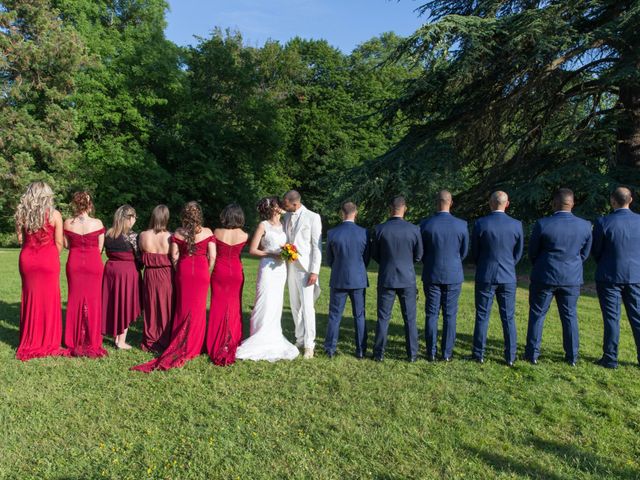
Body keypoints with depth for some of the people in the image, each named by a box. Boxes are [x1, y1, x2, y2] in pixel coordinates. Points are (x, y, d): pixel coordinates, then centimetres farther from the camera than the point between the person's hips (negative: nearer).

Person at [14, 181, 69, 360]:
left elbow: (20, 239, 4)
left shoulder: (22, 213, 4)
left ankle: (30, 343, 18)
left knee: (30, 300, 11)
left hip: (27, 260, 3)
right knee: (49, 301, 5)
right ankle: (49, 343, 11)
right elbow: (59, 243, -5)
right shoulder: (54, 214, -5)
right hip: (48, 260, -3)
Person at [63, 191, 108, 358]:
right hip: (93, 263, -2)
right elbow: (100, 247, -3)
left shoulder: (68, 223, -5)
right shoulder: (97, 223, -10)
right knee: (92, 302, 6)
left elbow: (66, 245, 5)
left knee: (75, 301, 11)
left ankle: (75, 342, 18)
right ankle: (92, 343, 12)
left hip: (74, 263, 2)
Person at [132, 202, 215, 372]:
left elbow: (174, 257, -2)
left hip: (183, 270, 2)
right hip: (201, 270, -2)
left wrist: (179, 271, 12)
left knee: (182, 307, 12)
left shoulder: (178, 233, 0)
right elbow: (212, 257, -7)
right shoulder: (207, 232, -5)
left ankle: (179, 345, 18)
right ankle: (192, 347, 15)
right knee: (198, 308, 8)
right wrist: (208, 273, 5)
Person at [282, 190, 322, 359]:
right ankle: (300, 339, 22)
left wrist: (315, 271, -14)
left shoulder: (313, 217, -8)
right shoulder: (287, 217, 10)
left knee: (307, 307, -7)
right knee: (295, 306, 11)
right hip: (290, 267, 6)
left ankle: (309, 345, 0)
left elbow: (317, 246, -9)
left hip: (305, 268, -6)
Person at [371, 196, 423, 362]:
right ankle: (412, 354, 16)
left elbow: (374, 255, 2)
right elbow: (418, 256, 2)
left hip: (386, 278, 0)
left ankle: (379, 353, 13)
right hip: (407, 279, 0)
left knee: (383, 317, 8)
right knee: (410, 318, 10)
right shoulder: (414, 230, -8)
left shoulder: (380, 229, -8)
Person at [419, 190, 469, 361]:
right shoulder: (461, 225, -7)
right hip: (453, 276, 0)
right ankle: (447, 353, 14)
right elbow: (464, 251, 5)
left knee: (431, 314, 8)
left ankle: (431, 353, 12)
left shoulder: (425, 224, -9)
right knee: (450, 315, 8)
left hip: (431, 275, 0)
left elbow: (420, 251, 1)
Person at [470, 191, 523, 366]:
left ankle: (479, 354, 15)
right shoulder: (516, 225, -5)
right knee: (509, 318, 10)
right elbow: (518, 253, 5)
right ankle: (510, 357, 16)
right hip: (508, 277, 2)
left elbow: (474, 252, -2)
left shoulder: (480, 223, -11)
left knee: (482, 316, 7)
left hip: (485, 276, -2)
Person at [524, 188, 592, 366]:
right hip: (572, 278, 3)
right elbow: (584, 253, 7)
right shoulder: (585, 225, -5)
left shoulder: (542, 224, -15)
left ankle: (532, 354, 15)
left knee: (537, 314, 9)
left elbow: (532, 253, -4)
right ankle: (572, 357, 22)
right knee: (570, 316, 15)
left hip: (544, 277, -3)